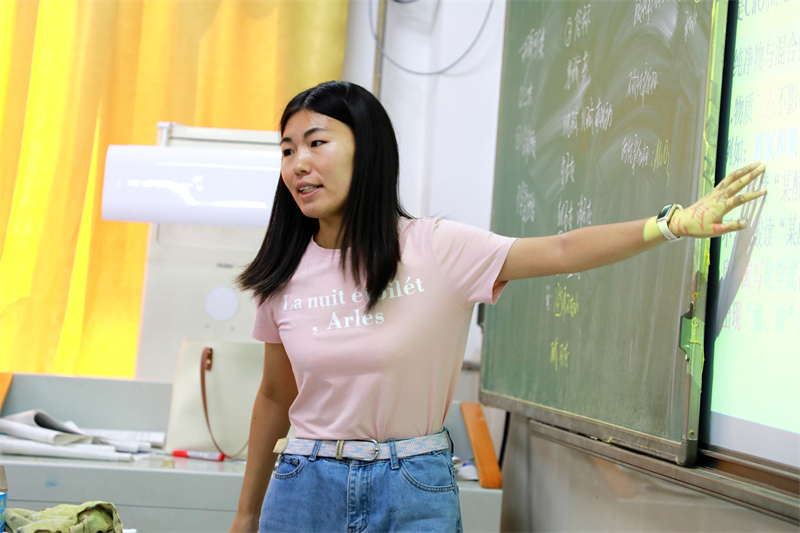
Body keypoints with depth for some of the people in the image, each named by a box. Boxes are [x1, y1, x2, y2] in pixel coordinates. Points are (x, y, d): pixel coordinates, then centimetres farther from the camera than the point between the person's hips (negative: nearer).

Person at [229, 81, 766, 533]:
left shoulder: (435, 249, -9)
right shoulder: (284, 276, 0)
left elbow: (560, 251, -18)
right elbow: (276, 397, 10)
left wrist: (675, 223, -31)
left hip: (414, 490, -2)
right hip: (307, 485, 2)